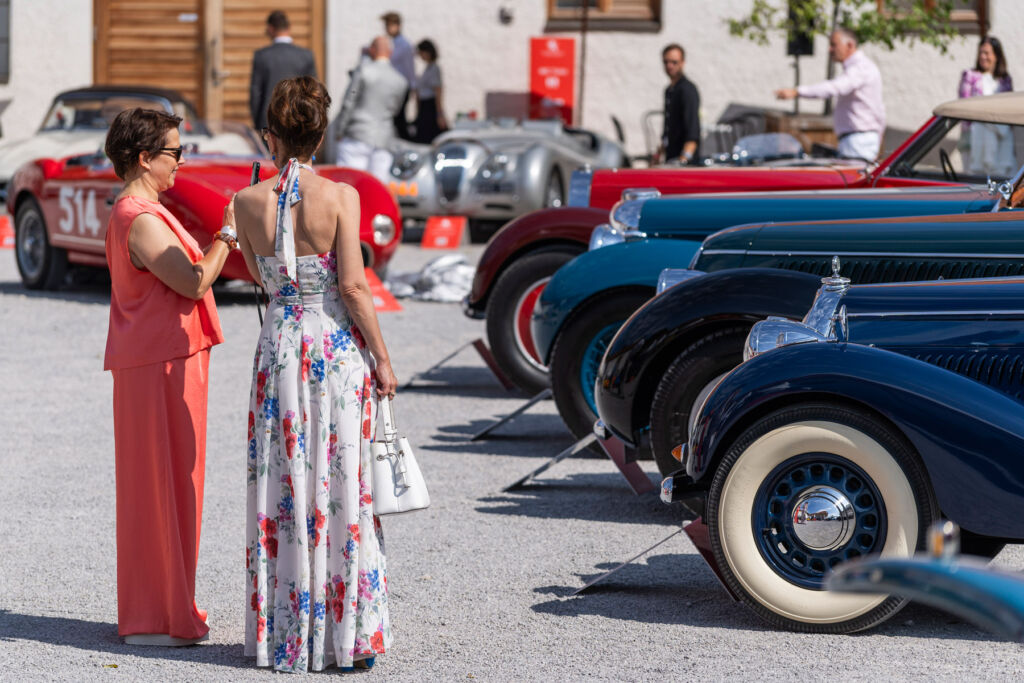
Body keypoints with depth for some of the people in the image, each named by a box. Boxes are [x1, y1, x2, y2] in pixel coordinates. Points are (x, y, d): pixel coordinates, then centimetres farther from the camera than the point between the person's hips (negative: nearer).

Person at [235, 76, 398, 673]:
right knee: (343, 486, 4)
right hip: (340, 348, -2)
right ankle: (348, 635, 6)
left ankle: (285, 634, 12)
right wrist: (382, 356, -4)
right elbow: (352, 286, -12)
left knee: (283, 483, 9)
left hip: (280, 345, 2)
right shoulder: (340, 197, -10)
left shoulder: (251, 202, -2)